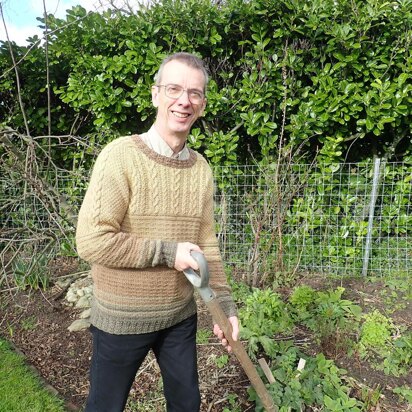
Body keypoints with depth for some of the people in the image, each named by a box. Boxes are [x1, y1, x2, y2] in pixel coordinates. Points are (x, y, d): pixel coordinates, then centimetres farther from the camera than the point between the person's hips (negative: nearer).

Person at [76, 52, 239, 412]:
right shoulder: (121, 156, -18)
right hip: (122, 319, -4)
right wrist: (168, 252, -20)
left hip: (181, 316, 5)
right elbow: (91, 240, -22)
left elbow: (206, 242, 3)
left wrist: (225, 305, 1)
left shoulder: (201, 168, -1)